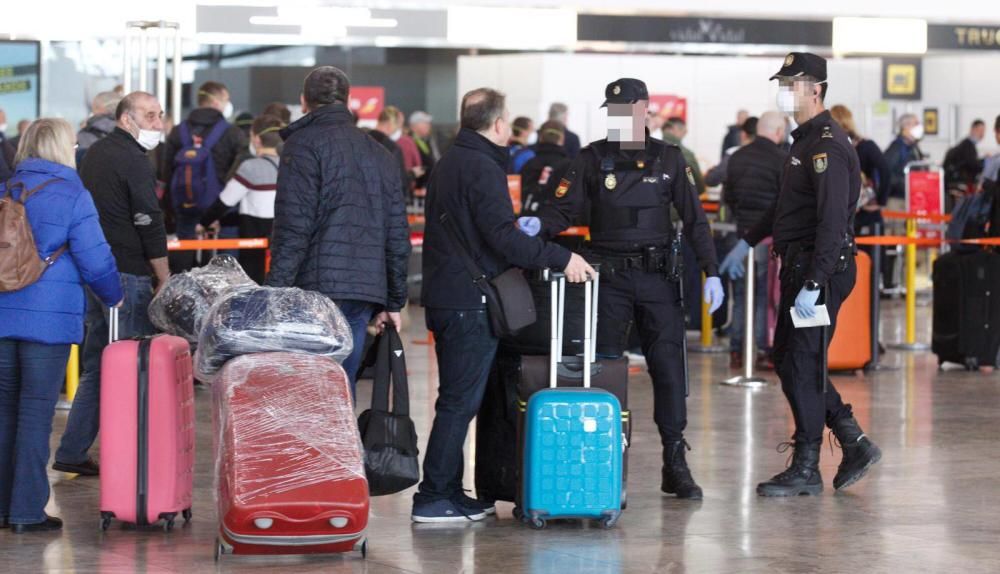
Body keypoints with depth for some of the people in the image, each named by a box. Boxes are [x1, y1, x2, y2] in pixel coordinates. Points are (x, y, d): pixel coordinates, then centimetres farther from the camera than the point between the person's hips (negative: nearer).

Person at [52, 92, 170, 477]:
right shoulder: (133, 161, -12)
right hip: (125, 275, -9)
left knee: (96, 365, 14)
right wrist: (165, 280, -8)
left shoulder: (95, 154, 18)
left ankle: (72, 452, 15)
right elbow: (149, 225, -14)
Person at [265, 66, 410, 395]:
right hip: (367, 291, 6)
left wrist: (275, 291, -11)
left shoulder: (304, 144, -1)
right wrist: (394, 302, 23)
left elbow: (293, 228, -11)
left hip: (320, 286, -6)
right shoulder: (379, 154, 21)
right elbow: (398, 234, 19)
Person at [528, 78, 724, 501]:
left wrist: (711, 272, 1)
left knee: (669, 367, -1)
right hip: (608, 277, 0)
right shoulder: (593, 159, 3)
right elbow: (565, 208, -4)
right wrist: (539, 225, -26)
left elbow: (694, 219, 7)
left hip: (657, 276, 0)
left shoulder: (668, 159, 5)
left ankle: (675, 465, 7)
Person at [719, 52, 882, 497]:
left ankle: (806, 470, 5)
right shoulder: (806, 139, 16)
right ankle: (855, 445, 17)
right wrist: (748, 242, 34)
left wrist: (813, 284, -28)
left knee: (801, 365, -4)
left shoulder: (827, 144, -17)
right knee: (789, 361, 13)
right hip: (800, 265, 10)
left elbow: (833, 222, -24)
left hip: (821, 269, -10)